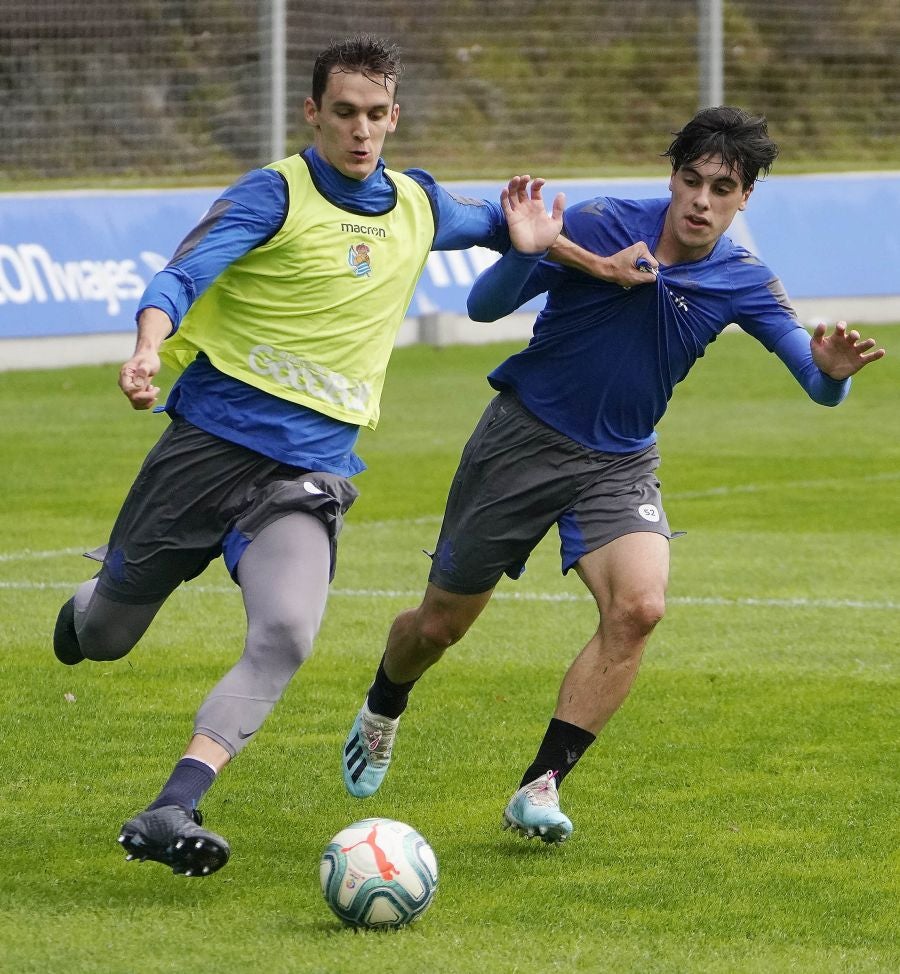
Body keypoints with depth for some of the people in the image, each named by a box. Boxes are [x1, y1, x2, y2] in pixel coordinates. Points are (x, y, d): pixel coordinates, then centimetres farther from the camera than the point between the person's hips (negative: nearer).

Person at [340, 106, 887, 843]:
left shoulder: (743, 284, -8)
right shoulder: (601, 225, -14)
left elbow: (818, 387, -13)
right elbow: (485, 308, -12)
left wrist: (832, 369, -38)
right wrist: (523, 253, -33)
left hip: (618, 464, 2)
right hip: (524, 439, -1)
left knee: (638, 607, -26)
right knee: (440, 625, 8)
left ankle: (540, 788, -17)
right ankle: (382, 714, 43)